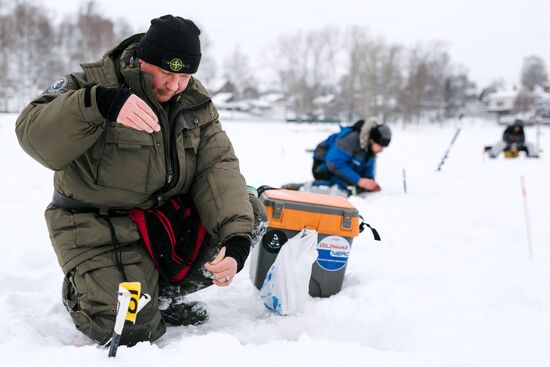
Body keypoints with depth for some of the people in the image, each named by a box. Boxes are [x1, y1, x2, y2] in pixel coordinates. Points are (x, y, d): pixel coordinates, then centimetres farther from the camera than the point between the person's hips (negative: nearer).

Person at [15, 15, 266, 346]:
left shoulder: (195, 100, 0)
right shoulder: (95, 82, -14)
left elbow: (218, 166, -10)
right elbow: (34, 136, -28)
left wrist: (235, 238, -27)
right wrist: (100, 103, -47)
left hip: (167, 217, 6)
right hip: (99, 230, -5)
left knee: (249, 213, -10)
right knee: (134, 331, -21)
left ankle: (164, 293, 4)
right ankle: (80, 293, 14)